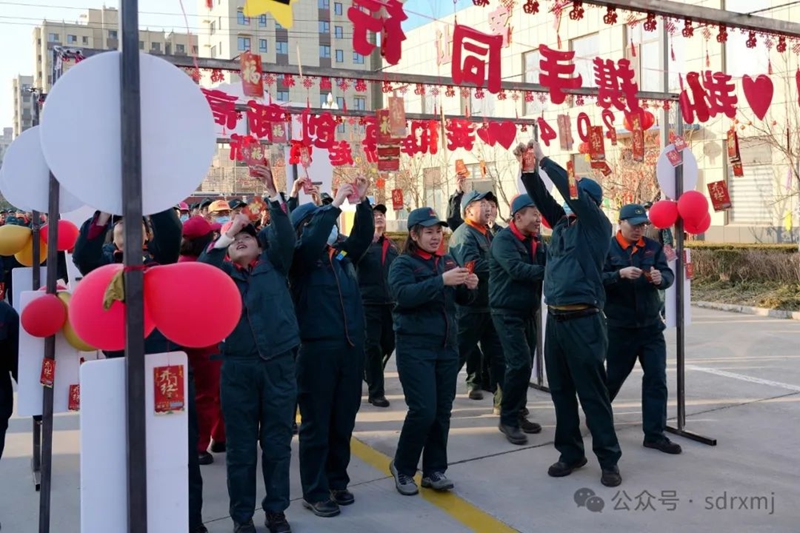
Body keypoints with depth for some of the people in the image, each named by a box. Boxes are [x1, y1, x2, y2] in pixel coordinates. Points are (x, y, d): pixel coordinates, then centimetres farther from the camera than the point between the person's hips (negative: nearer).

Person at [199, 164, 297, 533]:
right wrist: (224, 236, -16)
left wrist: (272, 194, -16)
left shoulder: (273, 264, 9)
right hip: (238, 365, 0)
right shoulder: (222, 271, 10)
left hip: (279, 362, 0)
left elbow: (286, 236, -7)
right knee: (240, 445, 8)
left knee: (277, 441, 10)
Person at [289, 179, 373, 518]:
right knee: (316, 423, 3)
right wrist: (335, 205, -20)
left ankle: (337, 481, 29)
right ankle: (315, 492, 14)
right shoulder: (301, 258, -5)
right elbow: (311, 242, -24)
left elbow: (364, 235, 8)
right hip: (317, 347, -6)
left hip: (351, 346, 6)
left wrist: (363, 202, -5)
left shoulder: (343, 253, 11)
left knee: (344, 421, 14)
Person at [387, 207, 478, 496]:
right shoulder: (403, 264, -5)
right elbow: (404, 295, -23)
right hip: (415, 348, -6)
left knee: (443, 411, 8)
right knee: (423, 410, -10)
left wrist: (469, 286, -11)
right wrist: (441, 281, -30)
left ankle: (434, 470, 21)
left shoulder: (448, 261, 11)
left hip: (447, 346, 6)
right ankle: (402, 467, 11)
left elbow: (463, 299, 12)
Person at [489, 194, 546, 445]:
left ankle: (518, 413, 25)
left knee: (525, 365, 12)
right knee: (519, 364, -14)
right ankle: (508, 419, -2)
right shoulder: (503, 240, -13)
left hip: (529, 312, 8)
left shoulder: (537, 242, 11)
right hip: (507, 312, -8)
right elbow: (517, 269, -26)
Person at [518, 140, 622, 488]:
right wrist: (528, 168, -5)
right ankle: (571, 452, 24)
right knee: (560, 390, 12)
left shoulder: (597, 225, -4)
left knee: (592, 392, -1)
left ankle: (608, 460, 9)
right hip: (555, 318, 7)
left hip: (583, 320, -7)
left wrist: (543, 159, -9)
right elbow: (542, 197, 9)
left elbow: (571, 189, -14)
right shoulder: (563, 223, 13)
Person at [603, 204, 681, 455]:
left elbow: (669, 275, -6)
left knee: (657, 380, 0)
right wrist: (621, 274, -32)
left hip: (651, 326, 3)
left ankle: (655, 435, 9)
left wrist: (660, 278, -28)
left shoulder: (653, 247, 3)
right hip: (620, 327, -3)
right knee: (614, 376, 11)